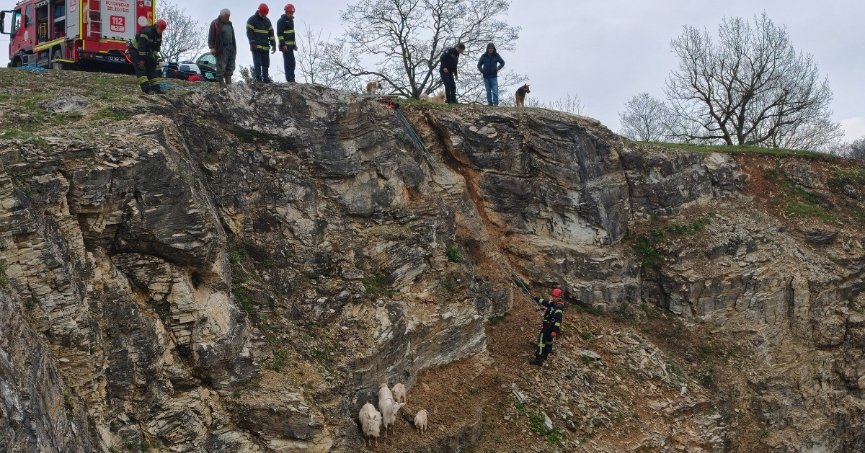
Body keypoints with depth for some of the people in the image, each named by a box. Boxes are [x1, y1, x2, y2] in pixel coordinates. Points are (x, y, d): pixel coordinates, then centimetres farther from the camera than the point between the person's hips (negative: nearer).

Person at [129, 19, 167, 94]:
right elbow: (141, 46, -31)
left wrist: (154, 57, -1)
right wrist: (142, 59, -28)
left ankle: (156, 88, 1)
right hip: (135, 50, -9)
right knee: (141, 68, -18)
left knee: (152, 68, 3)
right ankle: (146, 89, -28)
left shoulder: (159, 34, -4)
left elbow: (157, 48, 5)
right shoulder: (146, 32, -31)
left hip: (146, 52, 9)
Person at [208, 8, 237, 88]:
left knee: (230, 67, 6)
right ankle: (221, 83, -7)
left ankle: (228, 82, 11)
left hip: (231, 48, 8)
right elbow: (211, 37, -8)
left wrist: (234, 48, 24)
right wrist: (212, 47, -17)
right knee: (221, 66, -8)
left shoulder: (229, 24, 19)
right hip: (221, 49, -8)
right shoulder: (215, 24, -4)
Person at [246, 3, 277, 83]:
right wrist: (252, 43, -16)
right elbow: (249, 32, -7)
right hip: (256, 46, -6)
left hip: (265, 46, 6)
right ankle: (258, 78, -9)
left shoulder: (267, 21, 16)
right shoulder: (252, 20, -1)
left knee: (266, 64, 5)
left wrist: (273, 44, 11)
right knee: (257, 63, -9)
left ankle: (265, 78, 10)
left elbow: (271, 33, 18)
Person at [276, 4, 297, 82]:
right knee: (288, 63, -8)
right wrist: (283, 45, -22)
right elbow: (279, 34, -16)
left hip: (291, 46, 9)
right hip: (285, 46, -9)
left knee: (292, 63, 8)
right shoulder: (281, 21, -10)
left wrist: (294, 44, 23)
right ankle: (289, 79, -8)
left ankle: (292, 78, 13)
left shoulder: (291, 20, 17)